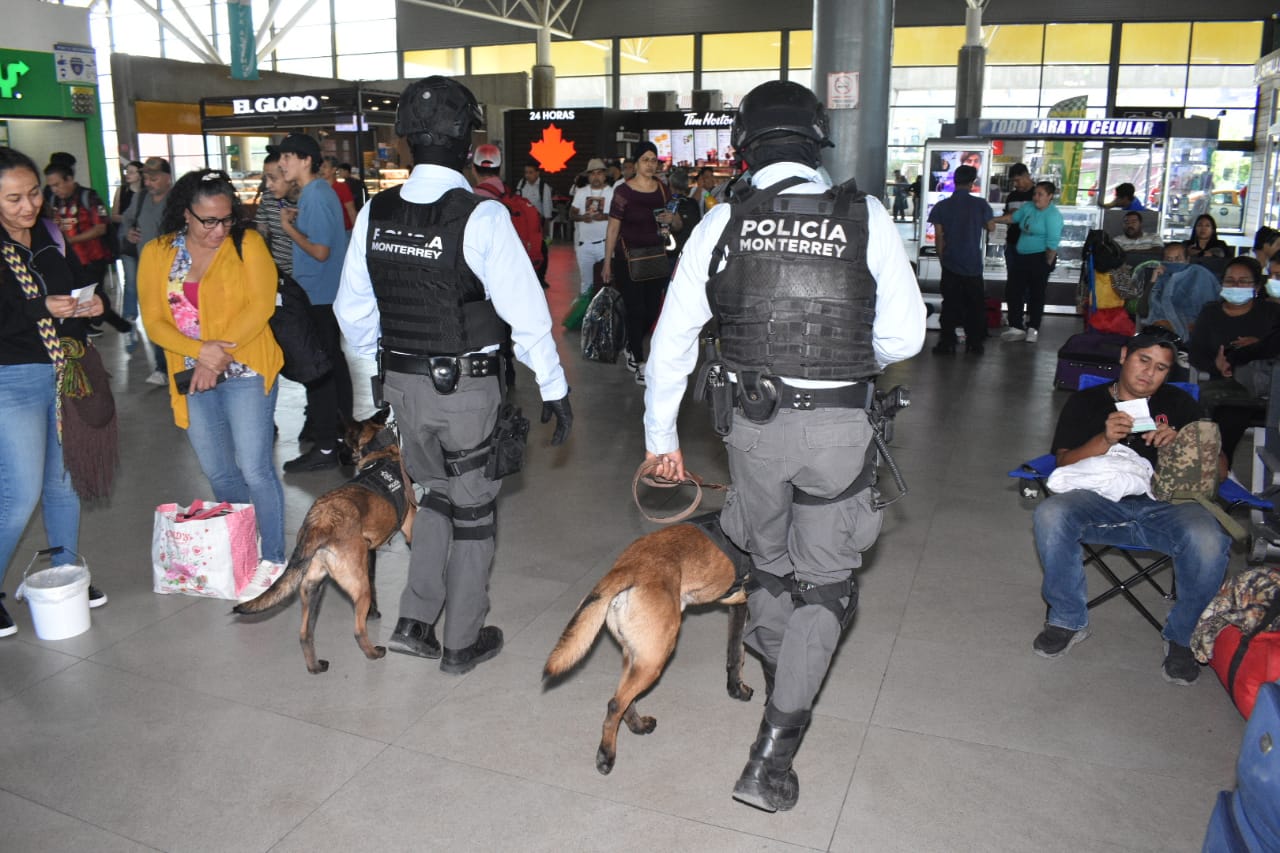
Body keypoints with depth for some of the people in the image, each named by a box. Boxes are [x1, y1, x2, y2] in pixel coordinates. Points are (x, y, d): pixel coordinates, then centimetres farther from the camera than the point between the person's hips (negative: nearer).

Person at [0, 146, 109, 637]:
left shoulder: (51, 236, 6)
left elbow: (77, 285, 19)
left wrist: (89, 304, -2)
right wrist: (42, 309, -24)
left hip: (67, 373, 6)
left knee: (66, 483, 13)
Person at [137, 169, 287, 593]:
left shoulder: (248, 244, -5)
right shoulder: (157, 253, 5)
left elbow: (260, 305, -13)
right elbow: (154, 320, 0)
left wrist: (220, 358, -17)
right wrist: (200, 350, -18)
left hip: (245, 372, -4)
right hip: (193, 377, 4)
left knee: (254, 468, -6)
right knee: (218, 472, 14)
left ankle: (273, 558, 6)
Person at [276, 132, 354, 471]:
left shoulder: (314, 197, -18)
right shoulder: (321, 190, 12)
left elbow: (320, 251, -22)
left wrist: (289, 227, -11)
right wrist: (297, 221, 7)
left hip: (316, 296, -10)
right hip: (328, 293, 10)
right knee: (332, 360, 18)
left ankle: (325, 447, -2)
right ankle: (340, 423, 31)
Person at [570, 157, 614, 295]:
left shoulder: (612, 192, 0)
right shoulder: (581, 192, 12)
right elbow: (571, 214, 10)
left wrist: (605, 216, -25)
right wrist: (581, 217, -12)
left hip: (604, 244, -3)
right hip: (583, 244, 3)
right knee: (586, 281, 10)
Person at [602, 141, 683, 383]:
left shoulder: (663, 190, 6)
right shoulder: (623, 191, -8)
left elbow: (679, 226, 13)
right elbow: (613, 228, -5)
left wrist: (673, 219, -12)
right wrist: (607, 263, -5)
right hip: (628, 259, -5)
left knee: (652, 310, 9)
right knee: (636, 310, -6)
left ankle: (631, 349, 35)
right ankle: (639, 364, 7)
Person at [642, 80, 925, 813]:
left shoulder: (723, 222, -2)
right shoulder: (866, 217, -5)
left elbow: (673, 338, 0)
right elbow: (904, 338, -4)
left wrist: (661, 435, 10)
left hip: (755, 422, 2)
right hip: (840, 427, -1)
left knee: (769, 565, 25)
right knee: (825, 584, 12)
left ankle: (773, 667, 49)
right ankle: (774, 754, 9)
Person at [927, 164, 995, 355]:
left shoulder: (941, 206, -4)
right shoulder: (980, 204, -6)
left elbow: (938, 237, -3)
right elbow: (991, 227, 7)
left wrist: (942, 258, 9)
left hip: (950, 264, 0)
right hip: (973, 264, 0)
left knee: (950, 304, 5)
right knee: (975, 305, 11)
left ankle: (947, 343, 3)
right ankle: (974, 343, 15)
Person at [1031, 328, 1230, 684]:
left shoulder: (1179, 404, 21)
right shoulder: (1085, 402, 17)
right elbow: (1065, 463, 6)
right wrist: (1105, 439, -12)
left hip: (1167, 504, 1)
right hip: (1100, 500, 0)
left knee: (1208, 541, -33)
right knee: (1051, 515, -33)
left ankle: (1181, 636, -5)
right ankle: (1069, 620, -11)